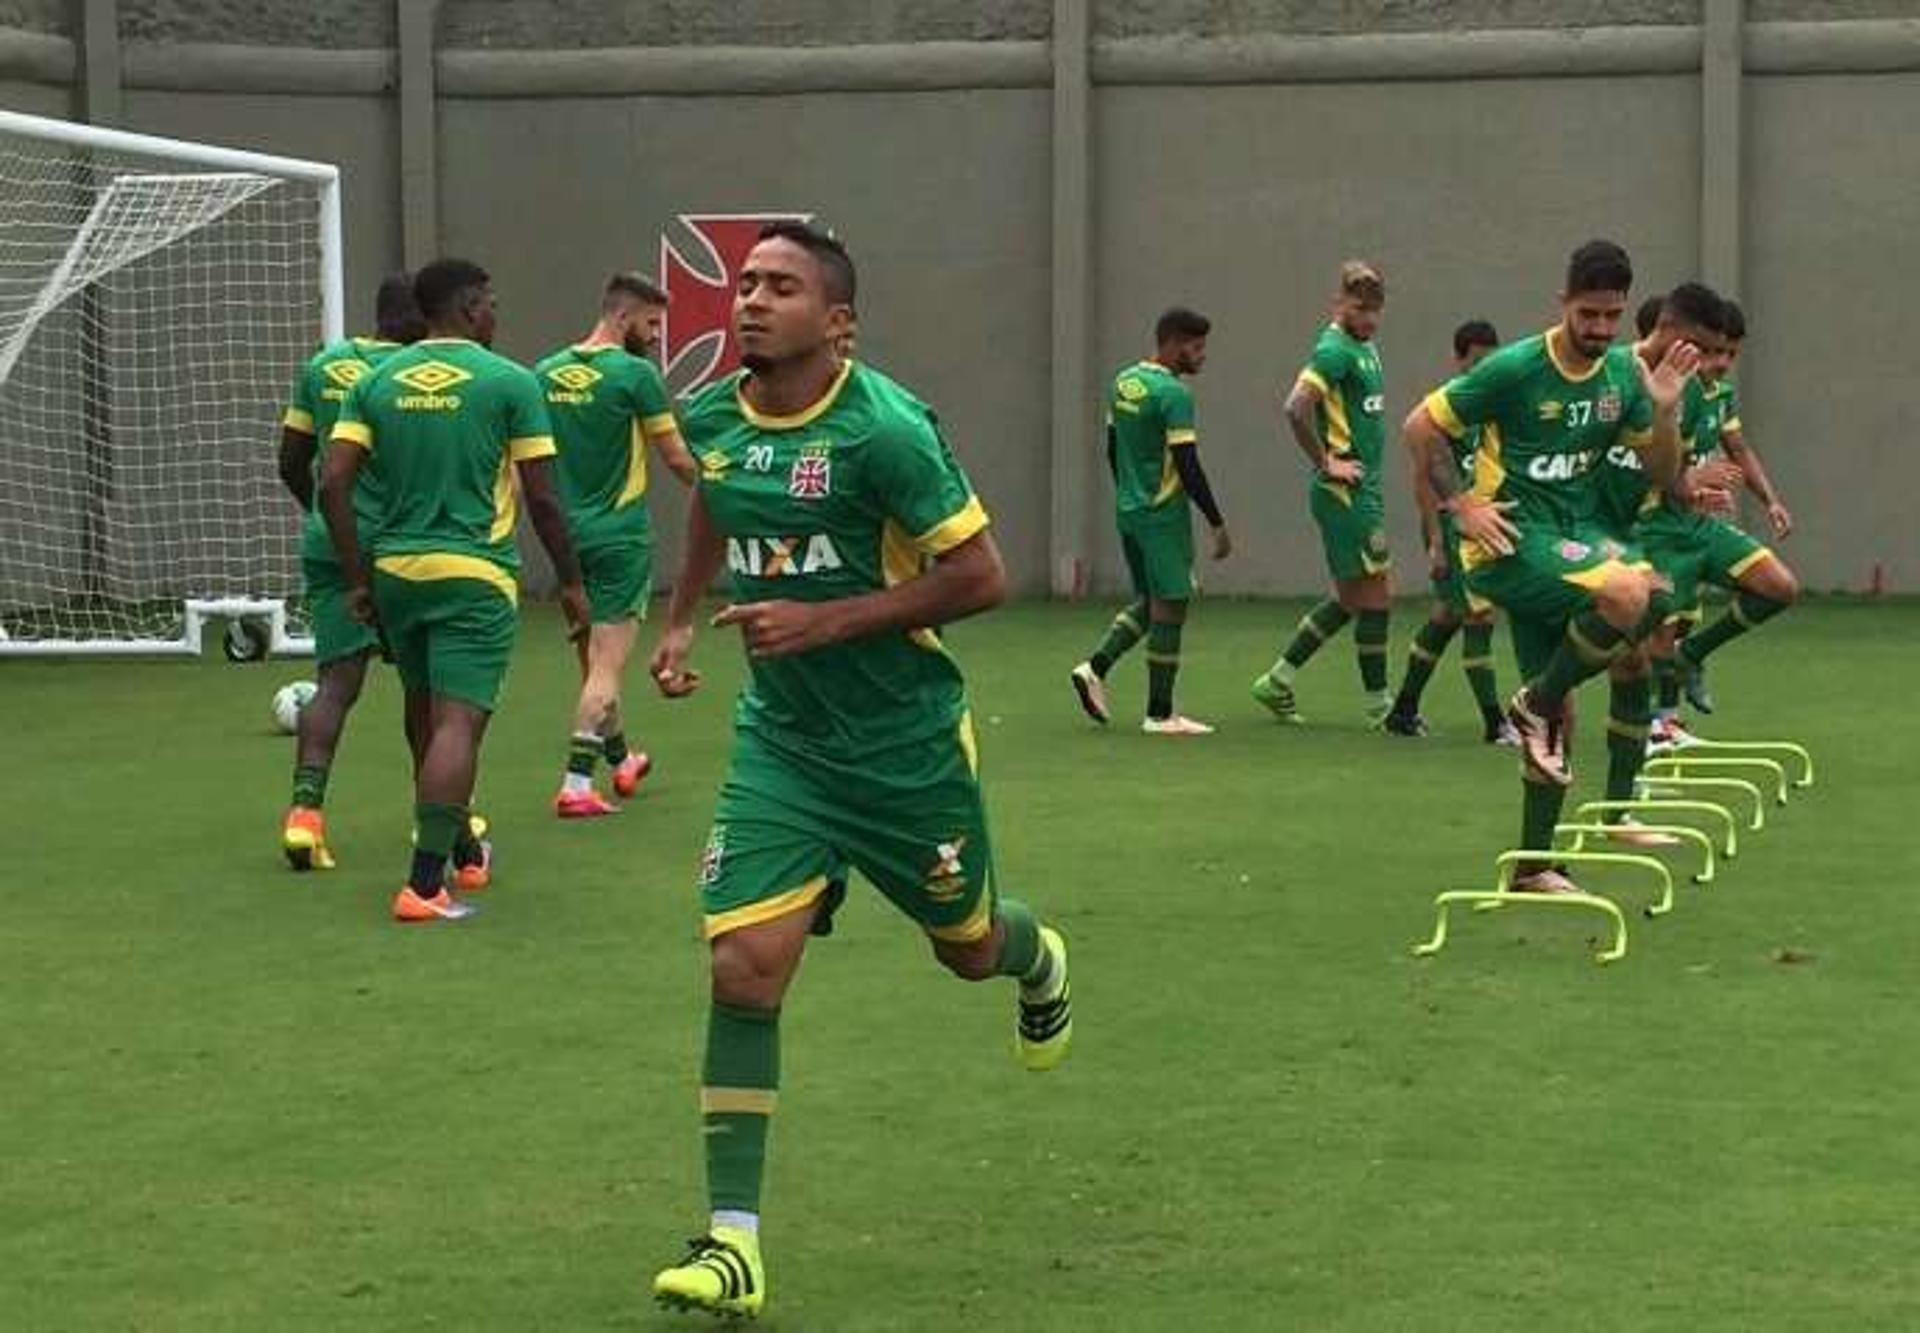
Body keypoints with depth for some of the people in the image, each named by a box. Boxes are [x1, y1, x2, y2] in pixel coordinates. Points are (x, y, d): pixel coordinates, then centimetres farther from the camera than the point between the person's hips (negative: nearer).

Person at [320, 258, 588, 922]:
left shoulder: (376, 381, 6)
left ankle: (456, 854, 35)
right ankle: (424, 882, -15)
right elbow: (542, 498, -5)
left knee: (425, 712, 20)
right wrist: (570, 581, 6)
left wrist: (357, 579, 6)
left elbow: (333, 485, -1)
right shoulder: (509, 382, -5)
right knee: (458, 723, -7)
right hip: (475, 574, -5)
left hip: (395, 569, 5)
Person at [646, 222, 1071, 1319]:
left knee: (969, 947, 17)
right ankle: (734, 1240, -7)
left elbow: (981, 578, -19)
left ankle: (1040, 963, 58)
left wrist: (826, 619, -23)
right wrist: (681, 620, 14)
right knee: (746, 965, -12)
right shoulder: (712, 419, -3)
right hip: (782, 740, 4)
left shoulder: (884, 428, -21)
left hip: (905, 739, -3)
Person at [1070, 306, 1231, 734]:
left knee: (1148, 602, 19)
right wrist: (1217, 524, -13)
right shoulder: (1173, 394, -17)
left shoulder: (1124, 382, 8)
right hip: (1163, 516, -8)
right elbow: (1188, 466, -19)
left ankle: (1096, 667, 6)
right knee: (1169, 608, 0)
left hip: (1128, 510, 8)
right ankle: (1160, 714, 4)